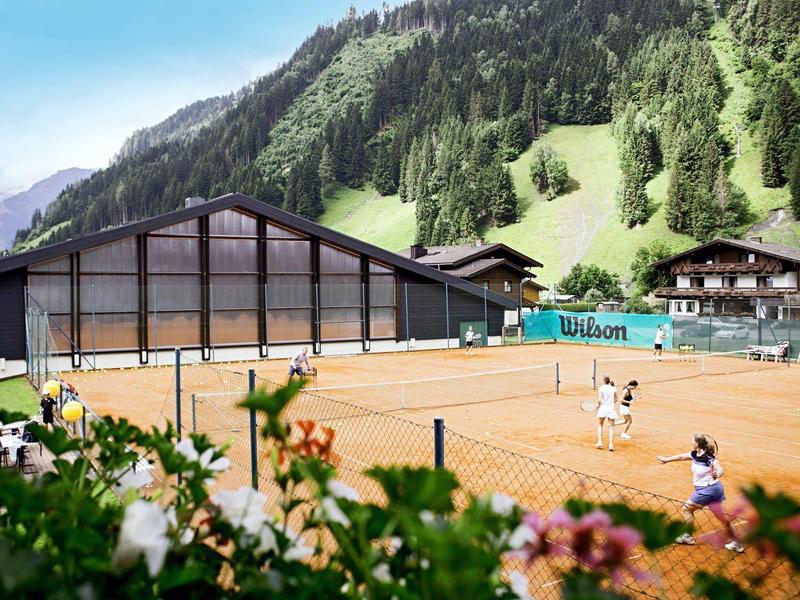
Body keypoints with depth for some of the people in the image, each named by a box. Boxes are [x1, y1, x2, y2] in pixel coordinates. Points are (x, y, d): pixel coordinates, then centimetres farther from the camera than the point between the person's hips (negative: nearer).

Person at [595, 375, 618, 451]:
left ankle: (600, 441, 7)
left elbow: (599, 400, -14)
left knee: (600, 425, 16)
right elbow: (615, 400, 8)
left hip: (603, 408, -1)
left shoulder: (601, 388, -7)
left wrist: (598, 405, 4)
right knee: (611, 427, 7)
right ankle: (611, 444, 2)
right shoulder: (613, 389, 1)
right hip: (611, 409, 1)